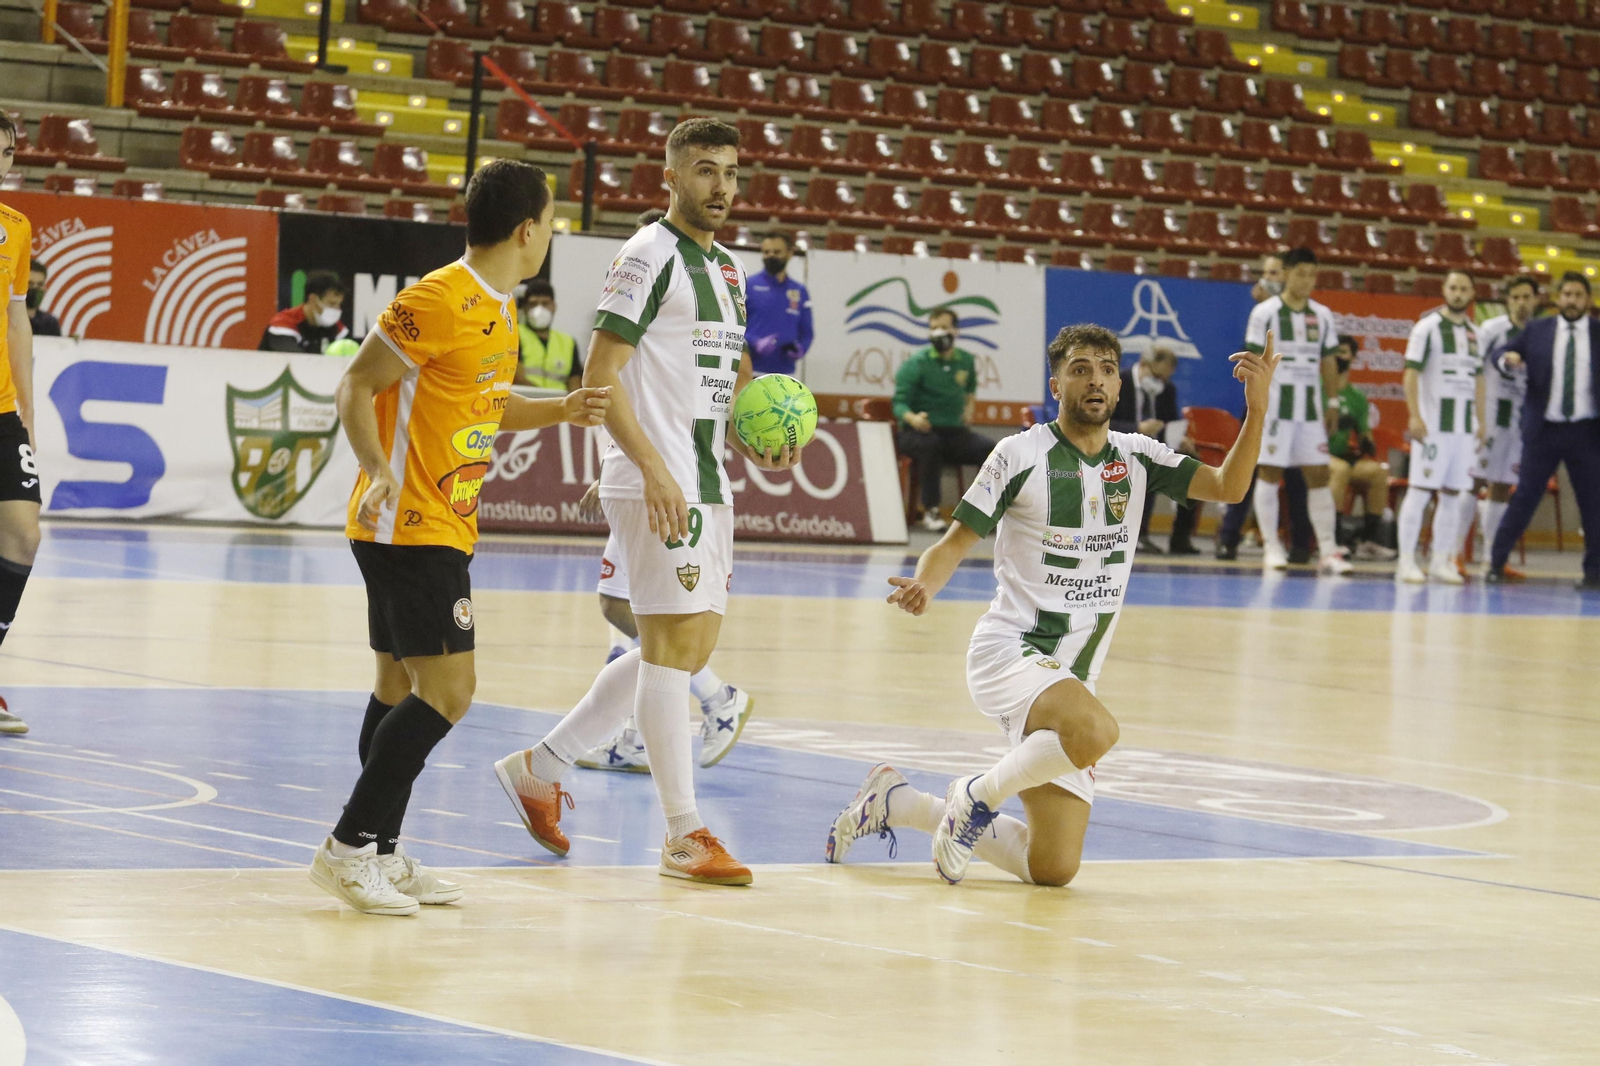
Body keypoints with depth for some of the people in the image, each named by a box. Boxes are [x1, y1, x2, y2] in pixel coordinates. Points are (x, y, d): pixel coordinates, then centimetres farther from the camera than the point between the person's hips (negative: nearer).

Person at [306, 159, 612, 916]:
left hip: (443, 528, 10)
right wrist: (378, 469, -28)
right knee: (447, 691, -14)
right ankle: (350, 846, -9)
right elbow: (357, 386, -14)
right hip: (409, 527, -10)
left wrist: (560, 412, 13)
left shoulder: (497, 309, 14)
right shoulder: (440, 300, -15)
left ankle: (379, 855, 19)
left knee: (401, 690, 13)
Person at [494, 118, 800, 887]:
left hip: (707, 486, 9)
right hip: (656, 484, -9)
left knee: (688, 649, 12)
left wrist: (755, 449, 9)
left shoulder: (726, 269, 19)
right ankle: (685, 836, -6)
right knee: (674, 646, -9)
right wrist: (653, 469, -24)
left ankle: (539, 766, 22)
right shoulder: (649, 256, -9)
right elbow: (600, 375, -15)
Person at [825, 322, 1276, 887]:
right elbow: (955, 543, -2)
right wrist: (923, 585, -24)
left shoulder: (1137, 458, 9)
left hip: (1072, 678, 6)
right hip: (1010, 649, -6)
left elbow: (1227, 486, -2)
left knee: (1053, 869, 4)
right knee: (1095, 731, -39)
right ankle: (979, 795, -11)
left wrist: (1257, 407, -17)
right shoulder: (1022, 454, -4)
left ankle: (896, 803, 23)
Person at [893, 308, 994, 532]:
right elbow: (900, 403, -10)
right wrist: (913, 418, -30)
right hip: (919, 432, -4)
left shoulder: (966, 361, 11)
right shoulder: (916, 364, -3)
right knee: (931, 444, -39)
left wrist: (969, 408, 15)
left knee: (986, 447, -25)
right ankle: (930, 511, -34)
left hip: (954, 432, 4)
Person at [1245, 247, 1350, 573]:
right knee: (1269, 473, -2)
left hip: (1310, 408, 4)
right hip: (1276, 404, -4)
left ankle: (1328, 550, 0)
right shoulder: (1266, 312, -3)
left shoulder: (1322, 316, 10)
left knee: (1318, 475, 1)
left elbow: (1327, 362, 15)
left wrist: (1332, 406, 10)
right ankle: (1272, 548, 3)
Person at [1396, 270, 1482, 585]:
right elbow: (1411, 373, -7)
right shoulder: (1428, 326, -3)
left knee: (1452, 493, 6)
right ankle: (1407, 561, -5)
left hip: (1464, 426, 6)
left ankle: (1441, 561, 11)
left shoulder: (1474, 334, 15)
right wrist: (1415, 416, -16)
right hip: (1433, 424, -6)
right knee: (1420, 490, -7)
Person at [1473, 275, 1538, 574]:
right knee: (1474, 482, -8)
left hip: (1521, 417, 4)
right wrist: (1478, 420, -14)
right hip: (1491, 411, -4)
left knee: (1503, 488, 8)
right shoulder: (1491, 330, -4)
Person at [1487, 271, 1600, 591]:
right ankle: (1496, 563, 9)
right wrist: (1508, 358, -11)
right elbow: (1502, 354, 11)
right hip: (1544, 429, 0)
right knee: (1524, 498, 1)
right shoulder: (1536, 330, 7)